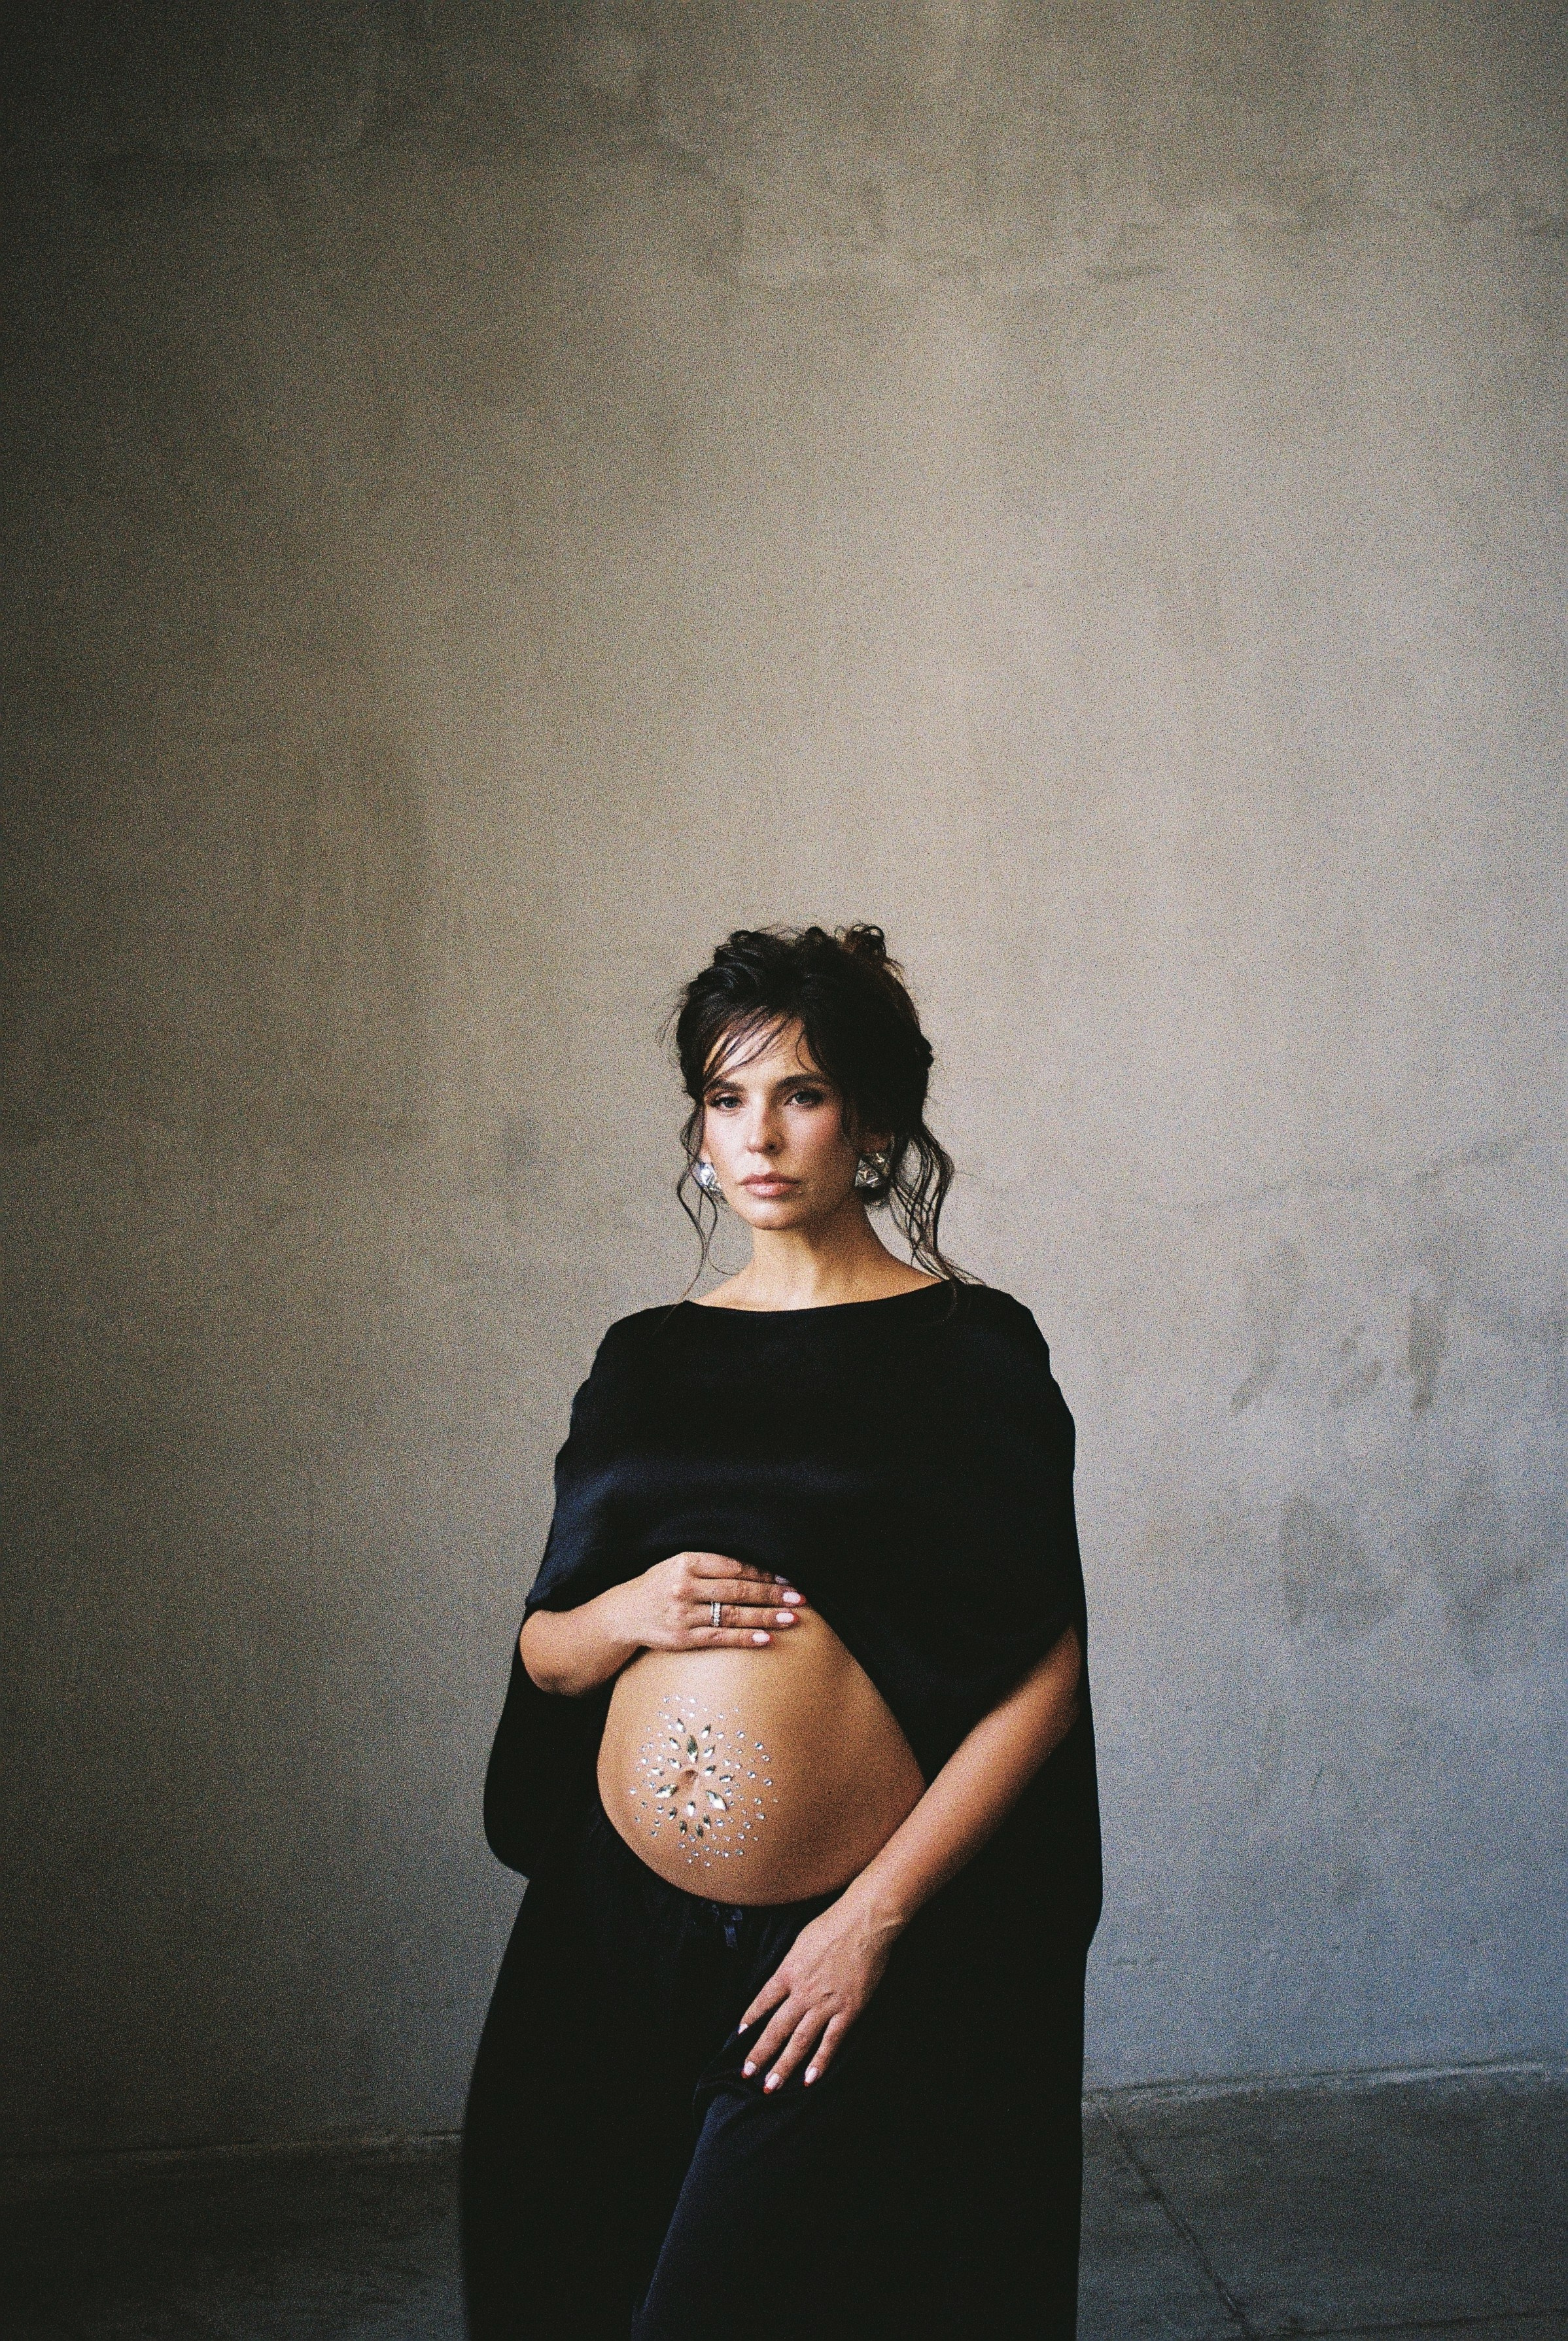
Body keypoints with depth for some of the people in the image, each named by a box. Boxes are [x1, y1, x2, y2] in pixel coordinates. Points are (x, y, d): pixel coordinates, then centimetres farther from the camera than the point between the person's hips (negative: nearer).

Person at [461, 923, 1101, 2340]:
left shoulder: (969, 1349, -3)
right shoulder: (647, 1359, 9)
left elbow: (1045, 1678, -8)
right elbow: (541, 1649, 14)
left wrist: (877, 1916, -13)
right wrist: (626, 1614, -8)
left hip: (860, 1956, -4)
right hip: (619, 1937, 4)